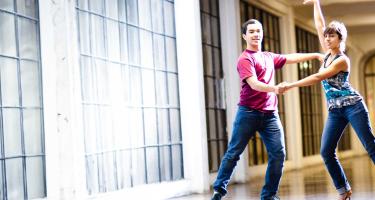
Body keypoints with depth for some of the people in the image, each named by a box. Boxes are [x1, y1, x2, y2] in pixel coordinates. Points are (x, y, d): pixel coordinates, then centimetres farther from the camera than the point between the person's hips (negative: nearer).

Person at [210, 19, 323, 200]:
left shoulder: (269, 57, 17)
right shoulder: (245, 59, -6)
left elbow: (292, 58, 28)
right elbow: (254, 84, -20)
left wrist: (316, 55, 26)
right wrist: (274, 88, -37)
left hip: (270, 114, 6)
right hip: (248, 113, -6)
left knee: (278, 154, -5)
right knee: (233, 153, -1)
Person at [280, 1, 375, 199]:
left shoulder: (342, 60, -11)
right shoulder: (329, 53, 10)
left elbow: (318, 78, -18)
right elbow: (319, 25, 15)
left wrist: (290, 85, -19)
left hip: (352, 106, -7)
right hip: (334, 110, 7)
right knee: (326, 152, -5)